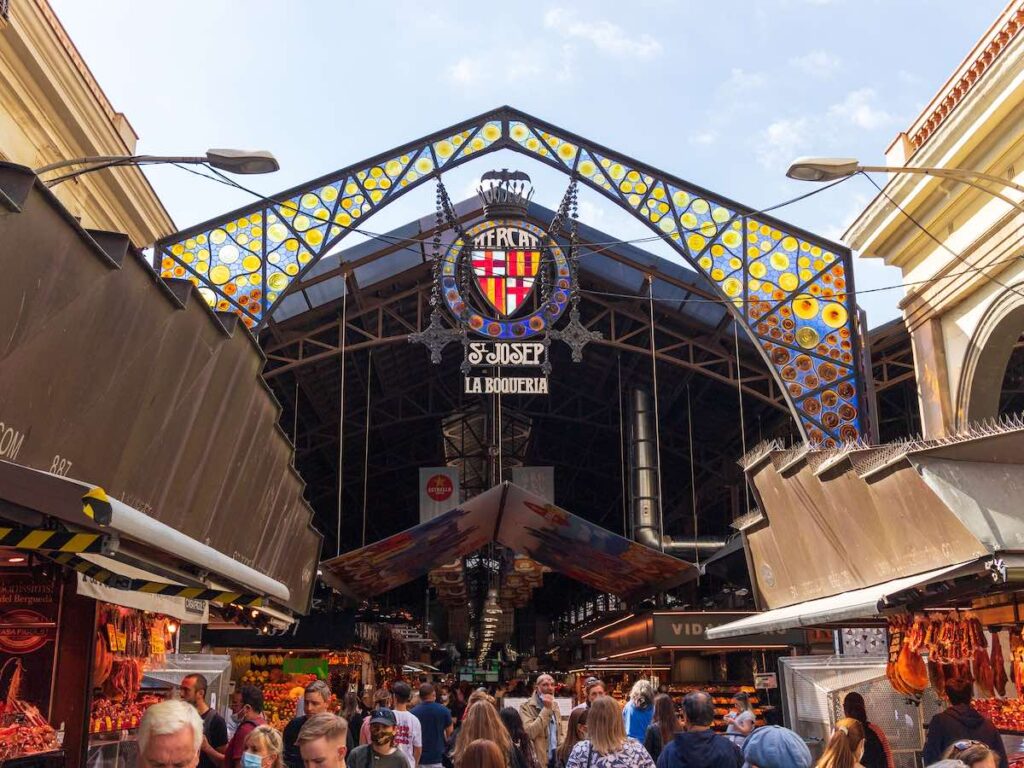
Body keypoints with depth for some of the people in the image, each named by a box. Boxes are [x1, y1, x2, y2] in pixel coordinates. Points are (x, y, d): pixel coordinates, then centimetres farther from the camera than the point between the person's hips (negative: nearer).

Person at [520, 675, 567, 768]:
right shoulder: (526, 706, -8)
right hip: (539, 760, -6)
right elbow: (529, 732, -22)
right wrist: (546, 709, -20)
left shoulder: (554, 705, 14)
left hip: (556, 759, 6)